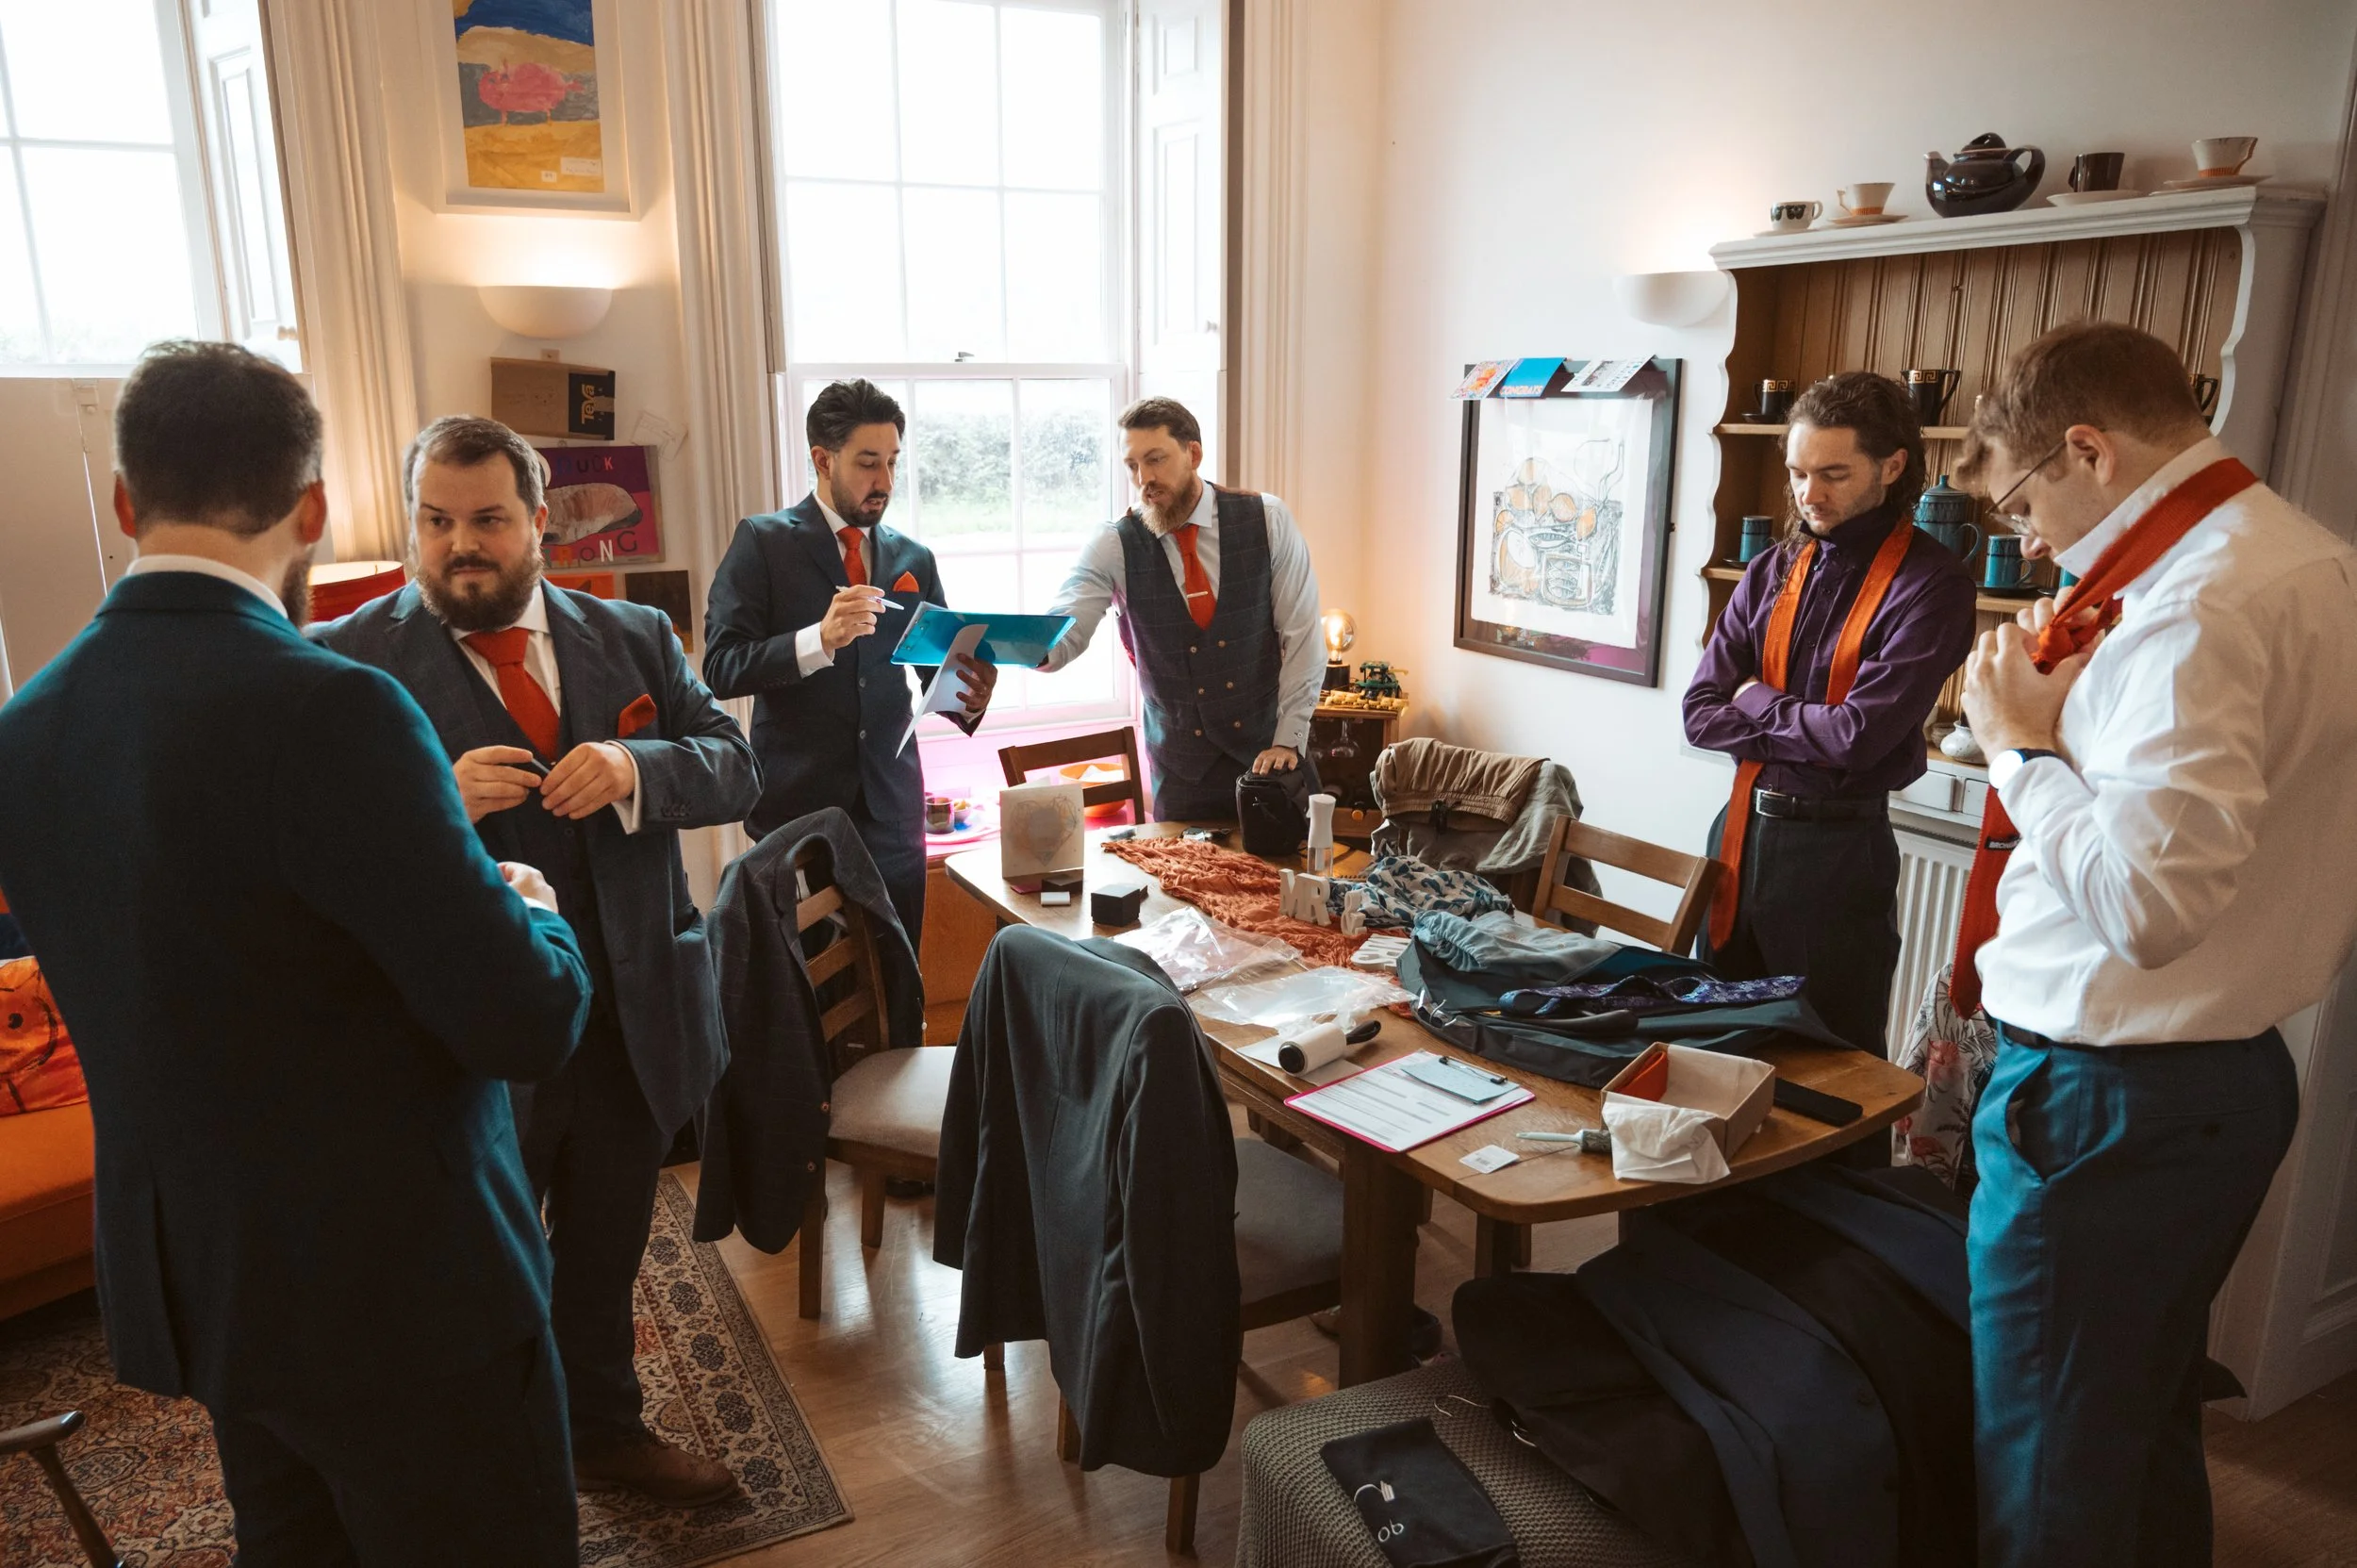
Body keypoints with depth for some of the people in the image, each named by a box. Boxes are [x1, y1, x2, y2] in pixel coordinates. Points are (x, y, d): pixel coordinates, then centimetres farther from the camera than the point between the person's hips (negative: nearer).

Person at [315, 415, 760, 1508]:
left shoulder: (633, 637, 3)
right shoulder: (349, 661, -9)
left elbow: (734, 768, -2)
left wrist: (635, 767, -21)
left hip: (632, 1018, 4)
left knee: (606, 1251, 24)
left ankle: (604, 1429, 49)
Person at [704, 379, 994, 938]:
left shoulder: (914, 560, 11)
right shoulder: (763, 541, -1)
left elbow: (937, 667, 13)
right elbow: (721, 666, -9)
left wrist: (970, 697, -10)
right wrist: (819, 639, -24)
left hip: (892, 808, 4)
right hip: (797, 807, -3)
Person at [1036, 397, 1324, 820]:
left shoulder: (1266, 521, -7)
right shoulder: (1113, 546, -7)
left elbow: (1301, 636, -6)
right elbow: (1065, 634, -18)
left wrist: (1289, 739, -10)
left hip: (1270, 750, 0)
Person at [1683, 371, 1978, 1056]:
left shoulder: (1930, 583, -11)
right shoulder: (1773, 570, 5)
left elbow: (1860, 736, -20)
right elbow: (1701, 715, 0)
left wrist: (1757, 702, -5)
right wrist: (1817, 729, -12)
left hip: (1839, 846, -5)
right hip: (1744, 826, 6)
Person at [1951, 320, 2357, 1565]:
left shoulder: (2200, 609, -22)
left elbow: (2140, 900, -29)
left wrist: (2020, 744, -16)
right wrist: (2071, 711, 7)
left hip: (2110, 1099, -10)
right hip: (2230, 1073, 10)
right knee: (2150, 1436, 26)